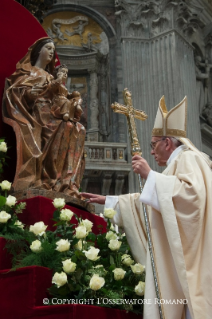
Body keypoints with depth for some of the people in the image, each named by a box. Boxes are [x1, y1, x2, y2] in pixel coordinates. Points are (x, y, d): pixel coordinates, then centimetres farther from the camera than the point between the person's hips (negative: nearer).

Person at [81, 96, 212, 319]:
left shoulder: (188, 159, -5)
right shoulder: (177, 165, 24)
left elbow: (191, 192, -26)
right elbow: (146, 200, 31)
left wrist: (150, 175, -21)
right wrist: (106, 200, 29)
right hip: (175, 257, 10)